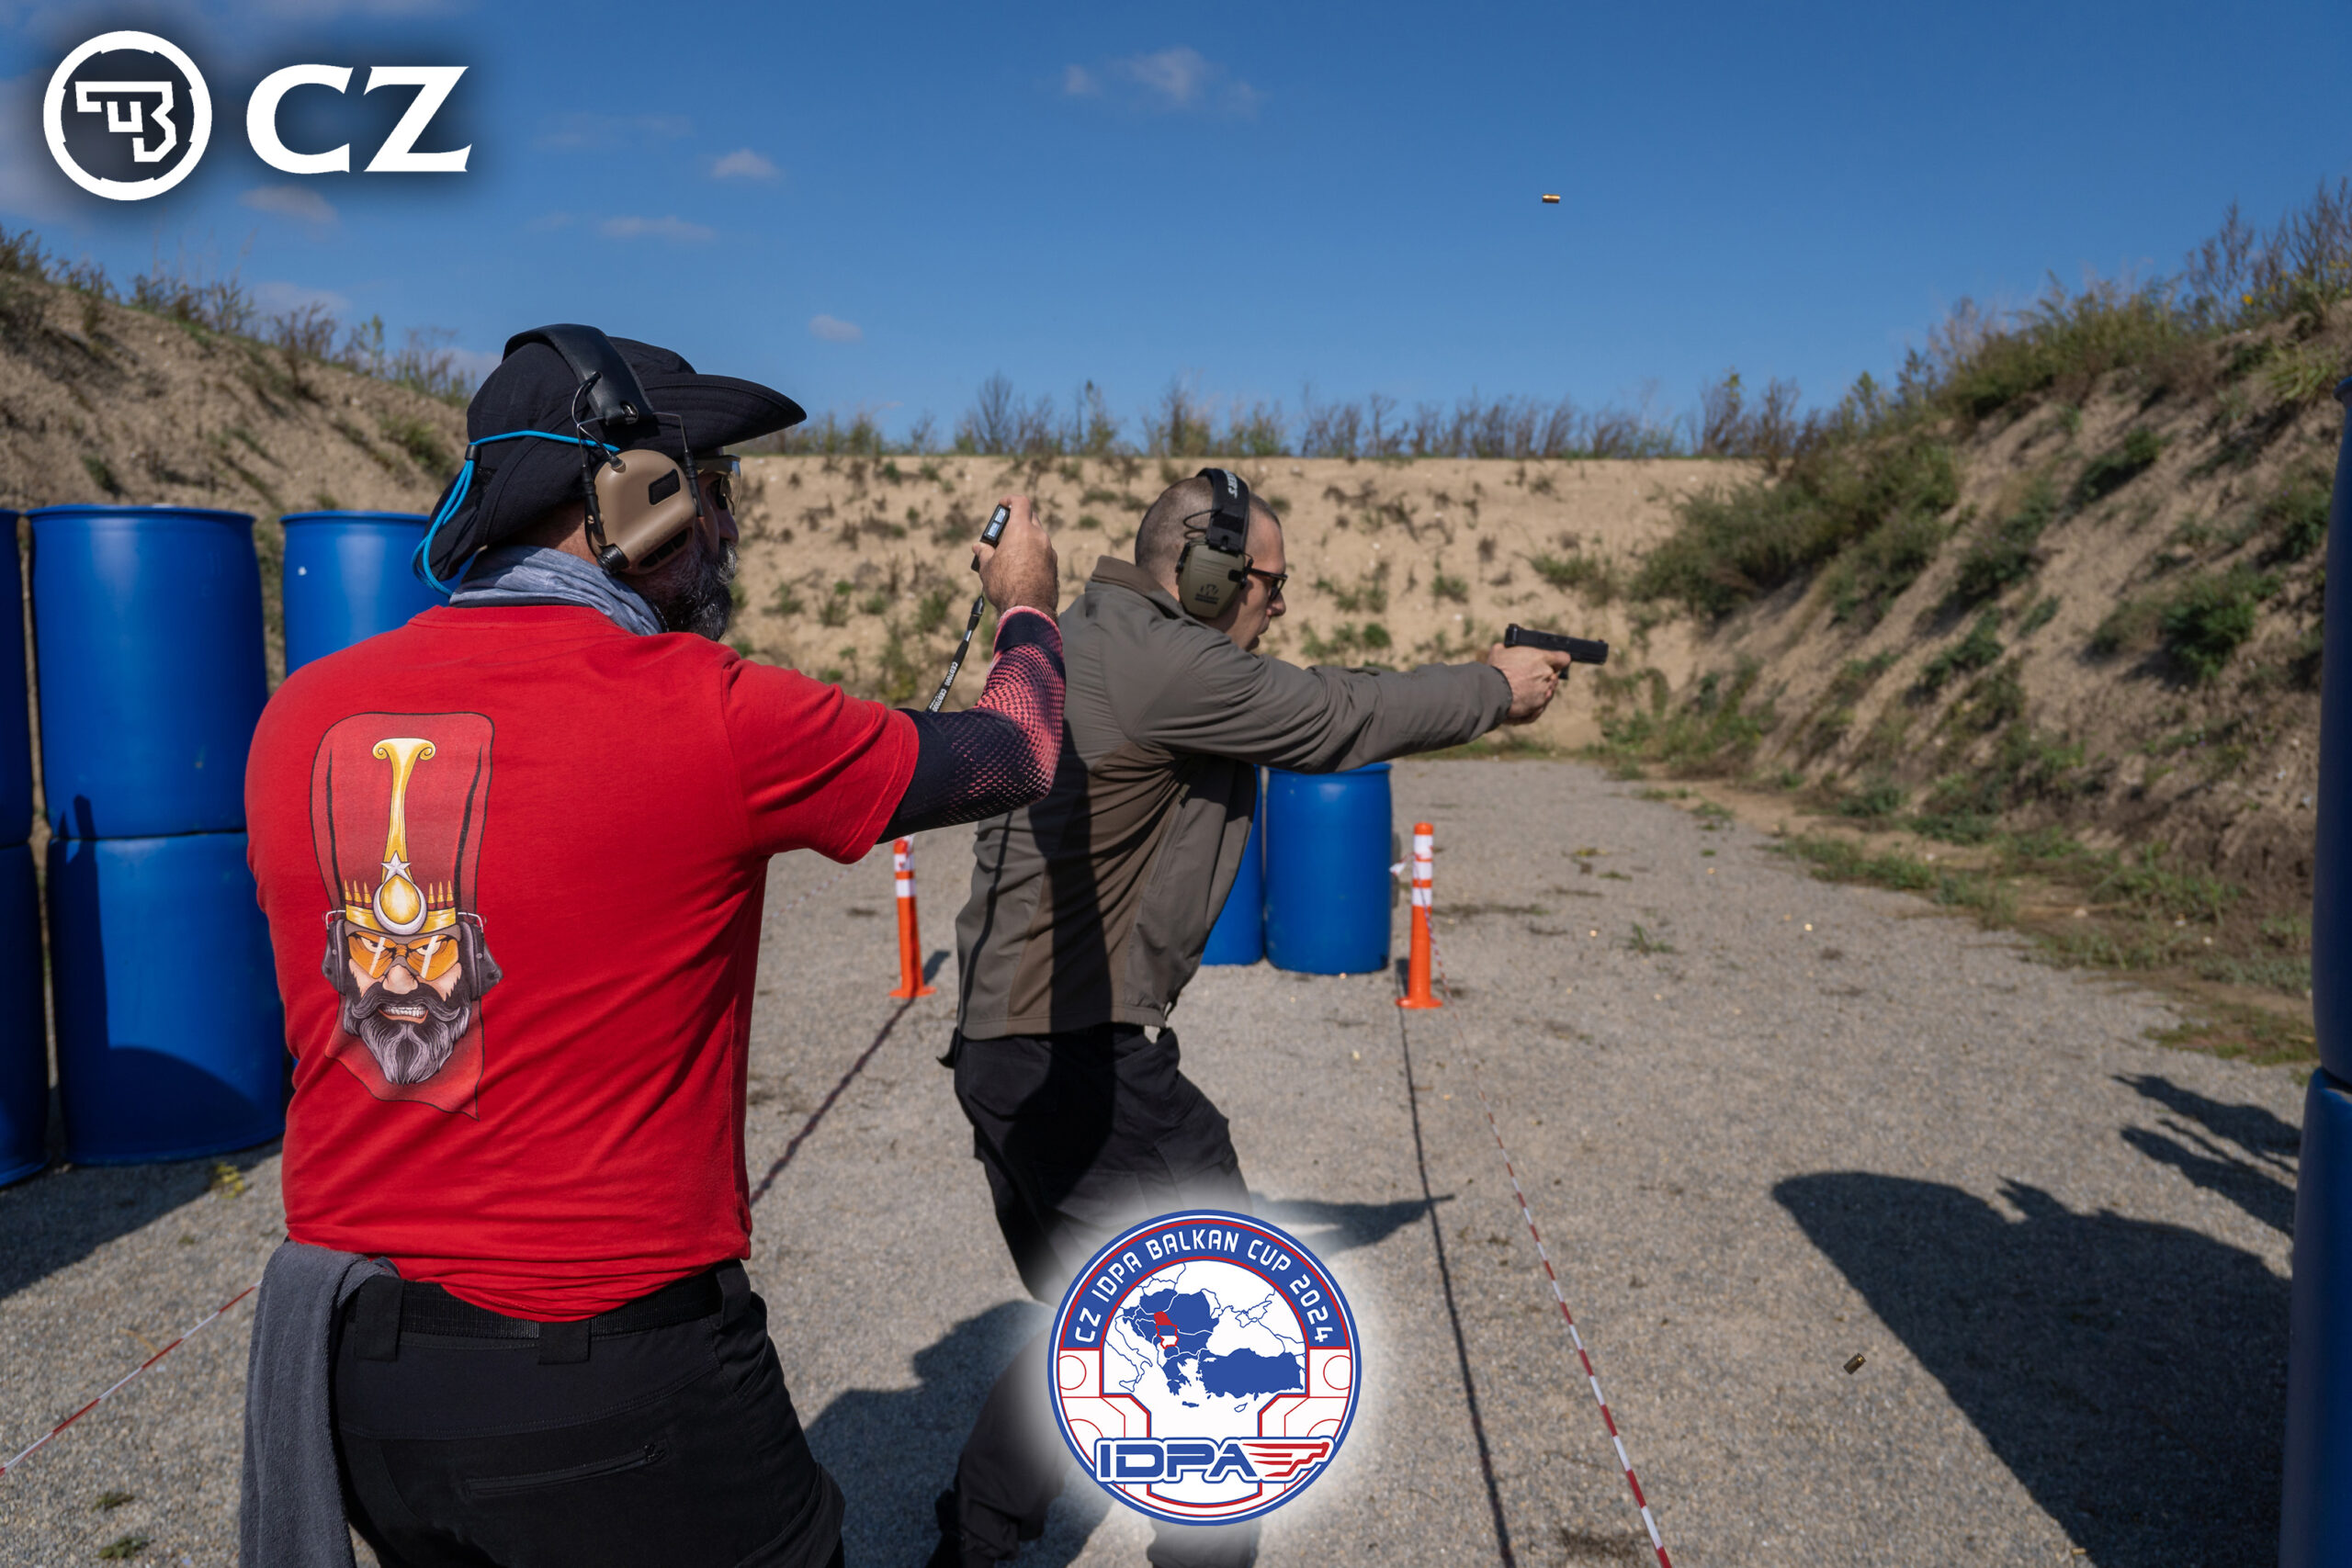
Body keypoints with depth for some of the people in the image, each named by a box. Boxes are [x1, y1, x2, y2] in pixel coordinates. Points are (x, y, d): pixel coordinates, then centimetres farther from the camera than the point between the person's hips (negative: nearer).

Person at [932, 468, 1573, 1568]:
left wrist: (1469, 683, 17)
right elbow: (1342, 720, -8)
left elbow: (1308, 706, 18)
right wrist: (1495, 691, 8)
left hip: (1003, 1051, 10)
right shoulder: (1162, 663, -16)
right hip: (1083, 1059, -10)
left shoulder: (1085, 639, 14)